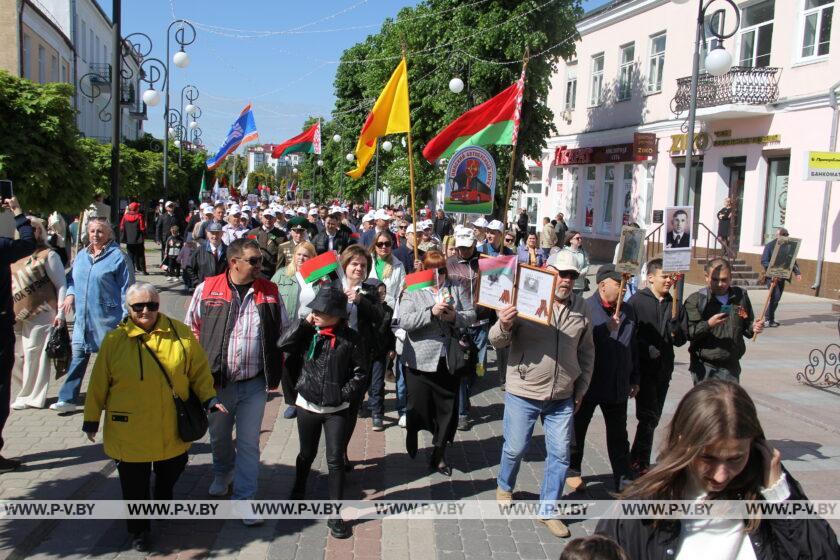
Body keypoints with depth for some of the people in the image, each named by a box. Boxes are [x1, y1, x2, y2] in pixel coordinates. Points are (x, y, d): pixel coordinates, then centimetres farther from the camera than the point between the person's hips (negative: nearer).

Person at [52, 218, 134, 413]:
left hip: (107, 318, -5)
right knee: (77, 356, 6)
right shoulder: (81, 255, 11)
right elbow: (73, 279, 23)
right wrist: (70, 293, 1)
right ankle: (68, 399, 12)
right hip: (82, 318, 6)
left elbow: (126, 289, -9)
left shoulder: (118, 257, -8)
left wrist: (126, 317, -12)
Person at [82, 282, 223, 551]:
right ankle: (139, 529, 31)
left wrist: (209, 398, -8)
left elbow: (198, 369, 2)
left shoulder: (180, 333, -4)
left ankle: (164, 502, 53)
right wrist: (91, 418, 4)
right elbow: (99, 383, 0)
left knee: (171, 471, 23)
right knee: (135, 485, 9)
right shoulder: (115, 339, -8)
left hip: (172, 430, 2)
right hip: (129, 432, -2)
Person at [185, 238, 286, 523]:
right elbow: (192, 329, 4)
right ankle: (223, 473, 50)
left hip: (254, 384, 0)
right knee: (218, 436, 22)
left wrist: (275, 372, 3)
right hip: (215, 381, 1)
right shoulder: (207, 290, -7)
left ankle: (244, 498, 16)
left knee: (249, 443, 4)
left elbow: (282, 333, 7)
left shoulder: (270, 292, -3)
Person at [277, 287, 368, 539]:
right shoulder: (308, 334, -3)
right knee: (307, 454, 20)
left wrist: (343, 393, -14)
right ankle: (298, 492, 45)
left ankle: (334, 515, 10)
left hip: (337, 410, -2)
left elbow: (360, 373, -5)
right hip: (307, 405, 2)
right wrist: (304, 322, -15)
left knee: (335, 461, 0)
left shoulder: (351, 339, -10)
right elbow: (282, 344, -15)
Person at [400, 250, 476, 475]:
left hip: (450, 360, 3)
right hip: (420, 361, -2)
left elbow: (471, 315, 3)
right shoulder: (412, 291, -2)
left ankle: (439, 455, 28)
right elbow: (405, 321, -13)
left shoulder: (456, 288, 6)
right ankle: (411, 449, 35)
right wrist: (432, 312, -22)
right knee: (418, 407, 8)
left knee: (448, 409, 10)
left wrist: (454, 316, -17)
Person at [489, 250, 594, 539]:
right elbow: (497, 341, -10)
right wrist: (503, 325, -32)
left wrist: (581, 389, 12)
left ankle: (548, 510, 26)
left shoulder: (581, 308, 1)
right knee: (515, 448, 10)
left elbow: (587, 352, 12)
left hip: (563, 397, 4)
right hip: (523, 394, -3)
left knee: (560, 455, 8)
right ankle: (504, 487, 42)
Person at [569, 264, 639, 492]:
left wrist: (634, 378, 15)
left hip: (618, 385, 5)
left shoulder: (627, 311, 6)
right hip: (588, 383, -5)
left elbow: (632, 347, 13)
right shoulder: (586, 309, -15)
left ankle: (624, 480, 20)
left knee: (618, 436, 12)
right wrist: (607, 329, -24)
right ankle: (572, 470, 32)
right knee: (577, 429, 13)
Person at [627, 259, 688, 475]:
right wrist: (648, 351, -16)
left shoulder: (675, 304, 9)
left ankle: (639, 461, 22)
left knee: (653, 417, 11)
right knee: (649, 416, -9)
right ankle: (640, 463, 0)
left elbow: (681, 340, 8)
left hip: (664, 369, 6)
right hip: (643, 368, -6)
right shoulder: (637, 301, -5)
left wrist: (675, 329, -12)